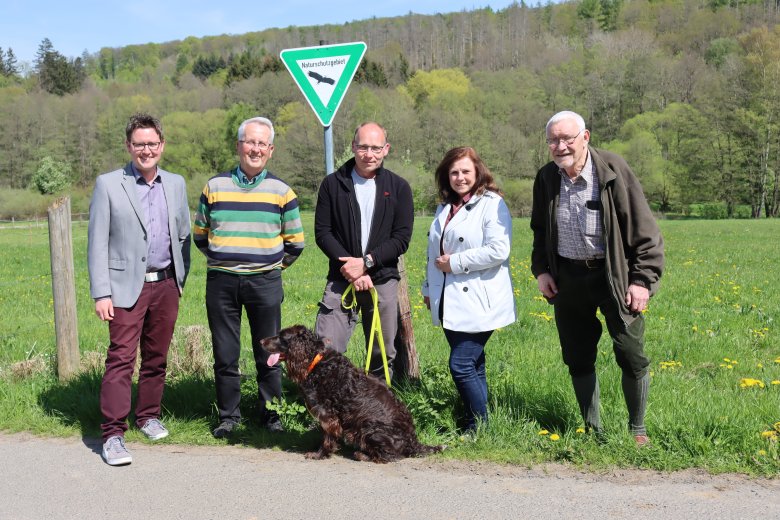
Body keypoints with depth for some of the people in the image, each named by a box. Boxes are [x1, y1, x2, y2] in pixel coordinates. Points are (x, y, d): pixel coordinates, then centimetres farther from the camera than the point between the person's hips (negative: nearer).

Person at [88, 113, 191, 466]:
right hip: (127, 287, -4)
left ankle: (149, 416, 27)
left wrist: (180, 279, 10)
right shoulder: (108, 185, -2)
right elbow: (97, 243, -4)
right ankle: (113, 434, -4)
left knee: (157, 357, 11)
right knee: (121, 358, -8)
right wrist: (101, 294, -9)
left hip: (166, 285, 4)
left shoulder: (176, 184, 10)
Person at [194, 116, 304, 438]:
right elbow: (200, 234, 17)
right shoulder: (215, 186, 6)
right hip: (221, 281, 1)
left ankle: (271, 414, 20)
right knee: (224, 354, 6)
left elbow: (295, 242, 12)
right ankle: (228, 415, 20)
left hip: (265, 282, -1)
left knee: (269, 354, 5)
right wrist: (222, 261, 13)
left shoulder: (281, 191, 4)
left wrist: (271, 266, 11)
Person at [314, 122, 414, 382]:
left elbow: (401, 238, -2)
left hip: (383, 281, 1)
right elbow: (322, 233, 0)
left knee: (383, 355, 10)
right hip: (341, 280, -1)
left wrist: (366, 262, -14)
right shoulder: (333, 184, 3)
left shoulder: (399, 187, 4)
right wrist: (350, 267, -12)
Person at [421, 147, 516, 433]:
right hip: (450, 303, 8)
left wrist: (455, 262, -16)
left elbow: (498, 250, -21)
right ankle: (473, 423, 21)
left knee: (461, 366, -10)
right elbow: (434, 253, 26)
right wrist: (428, 288, 25)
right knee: (472, 366, 13)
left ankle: (479, 428, 6)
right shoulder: (444, 208, 17)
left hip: (478, 304, -7)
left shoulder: (492, 204, -9)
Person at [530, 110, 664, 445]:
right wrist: (541, 270, 7)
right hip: (567, 277, 4)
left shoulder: (613, 170, -12)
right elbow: (540, 230, 17)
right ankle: (593, 430, 26)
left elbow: (644, 230, -9)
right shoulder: (546, 178, 1)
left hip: (614, 275, -4)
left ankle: (637, 429, 20)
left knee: (631, 356, -1)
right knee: (578, 358, 10)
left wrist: (643, 280, -12)